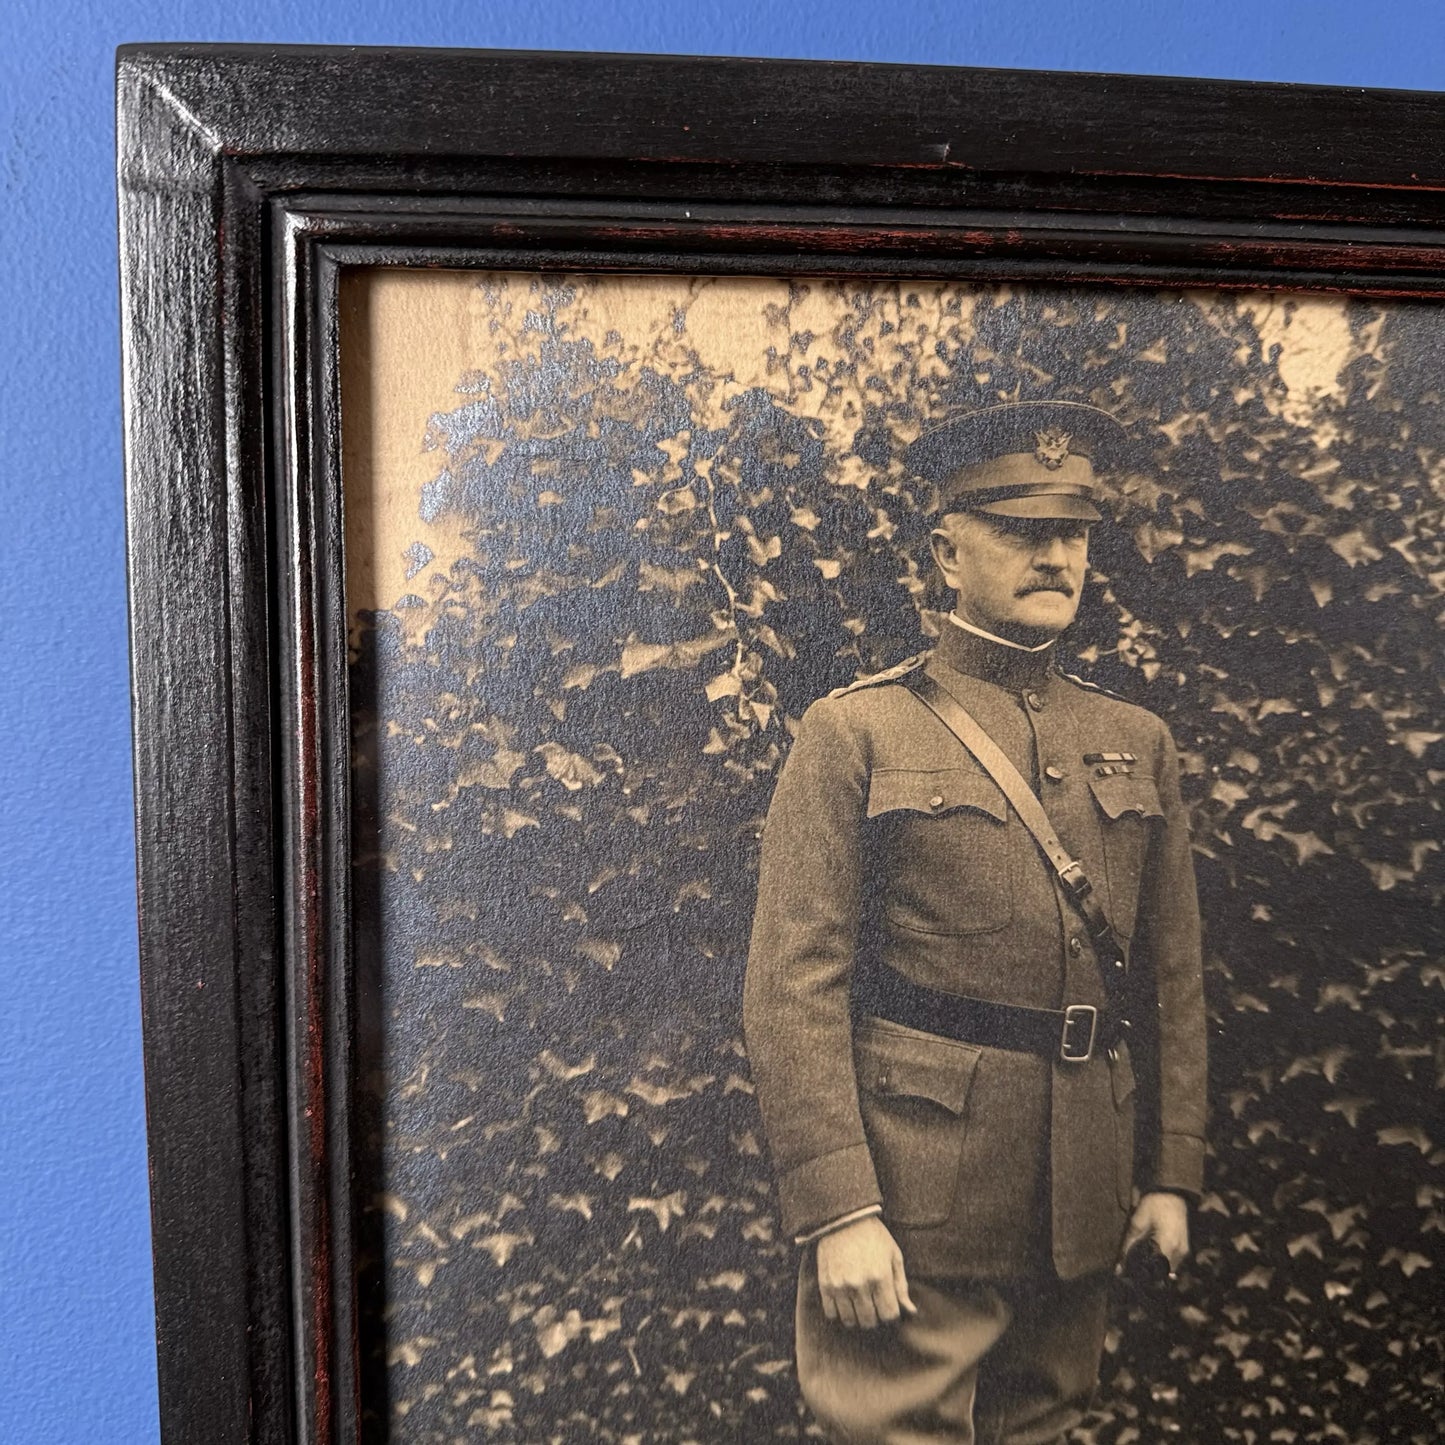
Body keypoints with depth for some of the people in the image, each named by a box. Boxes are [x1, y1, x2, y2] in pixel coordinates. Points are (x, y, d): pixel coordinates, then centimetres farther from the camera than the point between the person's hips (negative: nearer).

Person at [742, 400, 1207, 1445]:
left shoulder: (1138, 742, 8)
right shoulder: (855, 732, -7)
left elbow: (1175, 979, 11)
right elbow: (793, 987, -12)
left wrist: (1172, 1173, 8)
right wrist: (837, 1210, -16)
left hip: (1083, 1202, 5)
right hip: (912, 1196, -4)